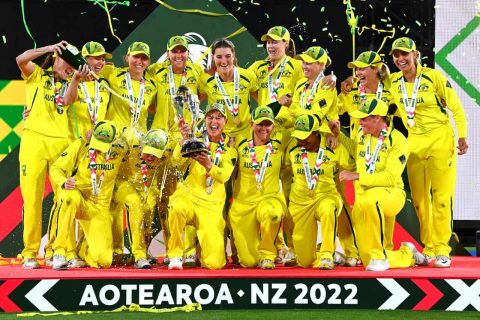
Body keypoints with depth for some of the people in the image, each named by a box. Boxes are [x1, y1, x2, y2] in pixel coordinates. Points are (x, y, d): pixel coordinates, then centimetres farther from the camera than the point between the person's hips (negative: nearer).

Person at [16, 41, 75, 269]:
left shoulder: (69, 85, 20)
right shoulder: (37, 76, 11)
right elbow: (21, 59, -10)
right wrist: (49, 48, -11)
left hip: (61, 144, 3)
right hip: (34, 140, -3)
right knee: (32, 197, -5)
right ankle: (30, 253, -1)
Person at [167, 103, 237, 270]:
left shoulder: (229, 149, 9)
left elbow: (224, 176, -10)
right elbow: (178, 160, -12)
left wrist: (208, 165, -30)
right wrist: (184, 139, -30)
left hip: (212, 203, 1)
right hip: (188, 194, -1)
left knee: (215, 262, -12)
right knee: (177, 208, -40)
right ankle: (175, 255, -17)